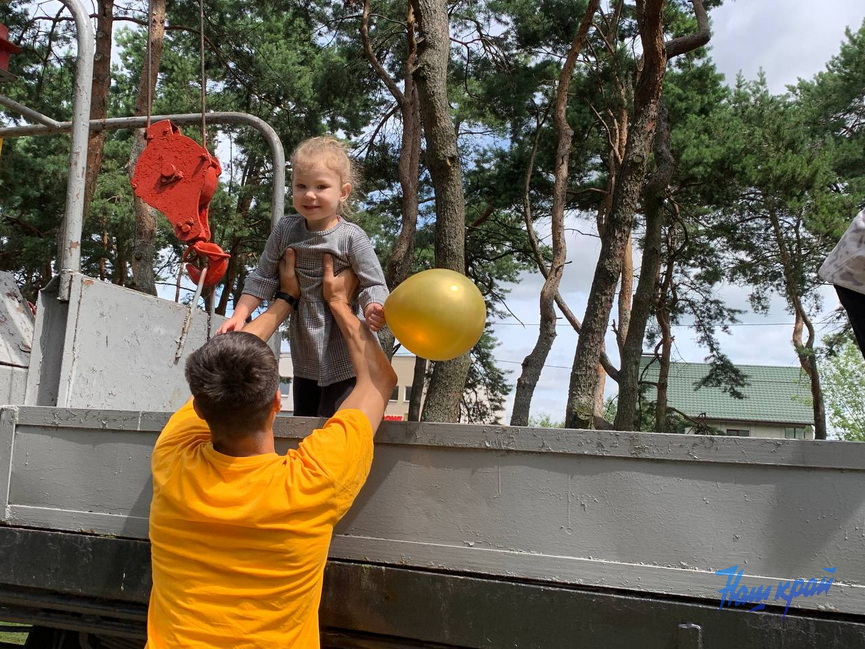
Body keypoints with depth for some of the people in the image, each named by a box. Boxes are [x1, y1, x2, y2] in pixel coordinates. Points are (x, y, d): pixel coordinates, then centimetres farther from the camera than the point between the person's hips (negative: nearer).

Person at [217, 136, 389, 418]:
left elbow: (373, 284, -16)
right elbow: (263, 278, 5)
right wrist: (239, 316, -4)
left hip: (344, 361, -5)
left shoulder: (352, 237, -15)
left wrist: (374, 310, -37)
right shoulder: (285, 230, -1)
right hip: (304, 357, 6)